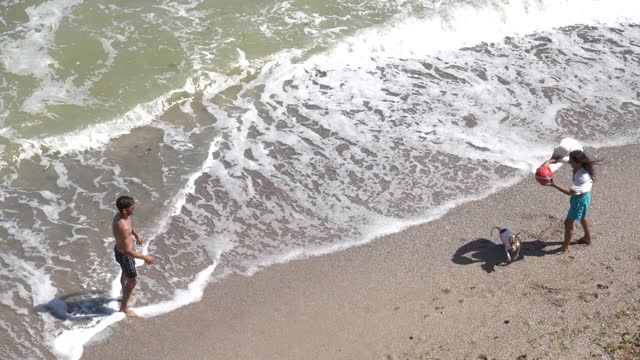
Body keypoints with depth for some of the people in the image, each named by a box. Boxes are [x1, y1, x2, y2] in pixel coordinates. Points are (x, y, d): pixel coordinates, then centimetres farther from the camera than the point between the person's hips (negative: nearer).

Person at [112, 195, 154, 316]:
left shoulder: (121, 215, -13)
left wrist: (136, 234, 16)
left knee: (125, 274, 32)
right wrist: (144, 258, -28)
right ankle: (124, 308, 29)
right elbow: (127, 251, -35)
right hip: (124, 255, -9)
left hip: (120, 248, 9)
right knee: (132, 280, 11)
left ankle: (125, 295, 58)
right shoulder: (122, 227, -41)